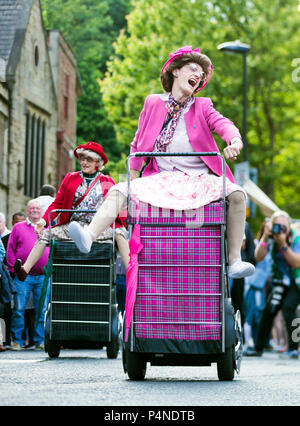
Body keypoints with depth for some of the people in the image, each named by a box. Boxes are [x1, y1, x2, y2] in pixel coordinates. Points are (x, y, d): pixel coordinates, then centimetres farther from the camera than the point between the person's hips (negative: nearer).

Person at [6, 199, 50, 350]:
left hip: (43, 277, 2)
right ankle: (16, 340, 3)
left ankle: (40, 340, 10)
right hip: (23, 277, -2)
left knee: (42, 310, 2)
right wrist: (14, 267, -3)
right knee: (19, 309, -5)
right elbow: (10, 249, 6)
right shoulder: (18, 228, 9)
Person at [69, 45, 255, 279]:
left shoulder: (202, 106, 11)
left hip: (199, 179, -1)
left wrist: (235, 141, -31)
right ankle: (89, 236, -37)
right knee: (119, 191, -21)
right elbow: (138, 145, 18)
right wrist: (132, 178, 12)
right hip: (163, 179, 1)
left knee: (237, 194, -28)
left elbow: (223, 124, -8)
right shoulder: (153, 103, 13)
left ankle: (235, 261, -24)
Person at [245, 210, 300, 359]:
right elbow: (258, 257, -15)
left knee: (288, 307, -25)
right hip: (281, 281, 5)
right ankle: (258, 348, 13)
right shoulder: (272, 238, -8)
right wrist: (265, 238, -27)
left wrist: (283, 244, -33)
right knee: (269, 310, -1)